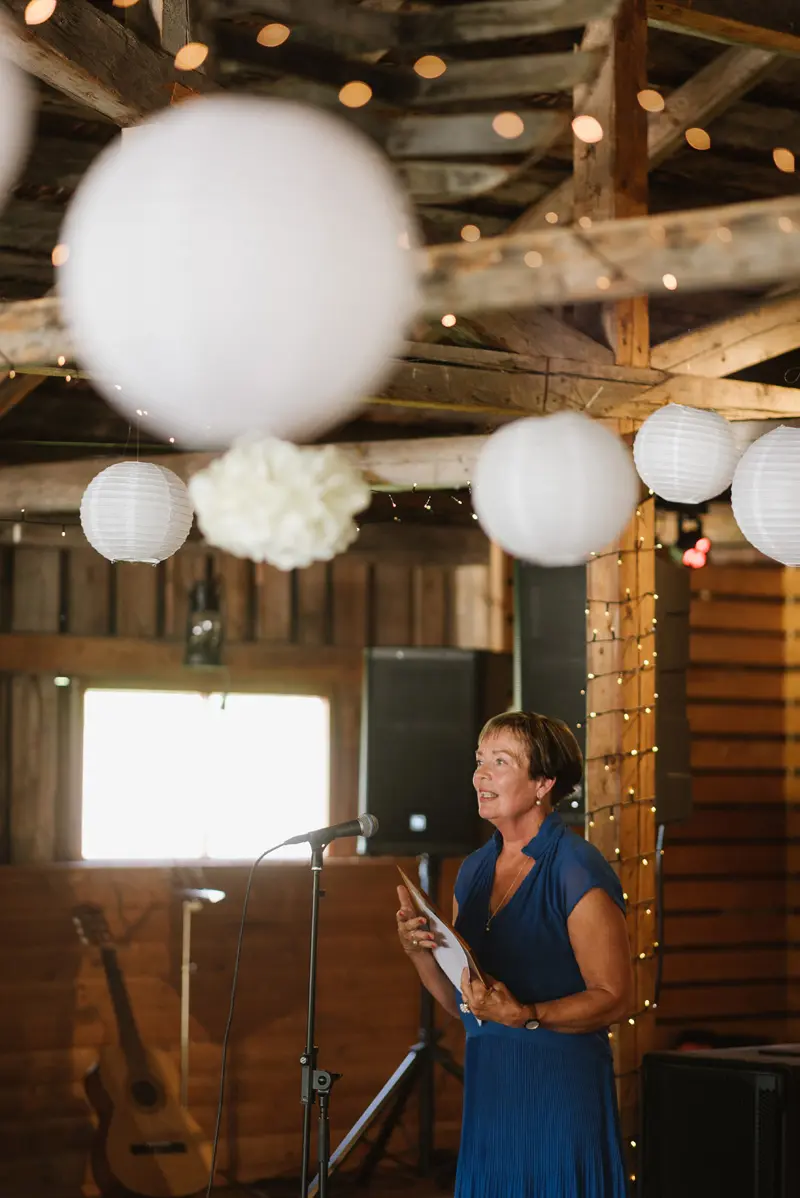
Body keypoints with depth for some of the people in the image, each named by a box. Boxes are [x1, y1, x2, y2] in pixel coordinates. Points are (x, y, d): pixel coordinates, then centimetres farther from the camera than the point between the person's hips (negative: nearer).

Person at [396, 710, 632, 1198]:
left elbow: (615, 998, -14)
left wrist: (525, 1016, -25)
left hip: (562, 1088, -6)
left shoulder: (579, 870, -11)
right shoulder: (475, 870, 11)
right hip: (487, 1086, 6)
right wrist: (419, 950, -2)